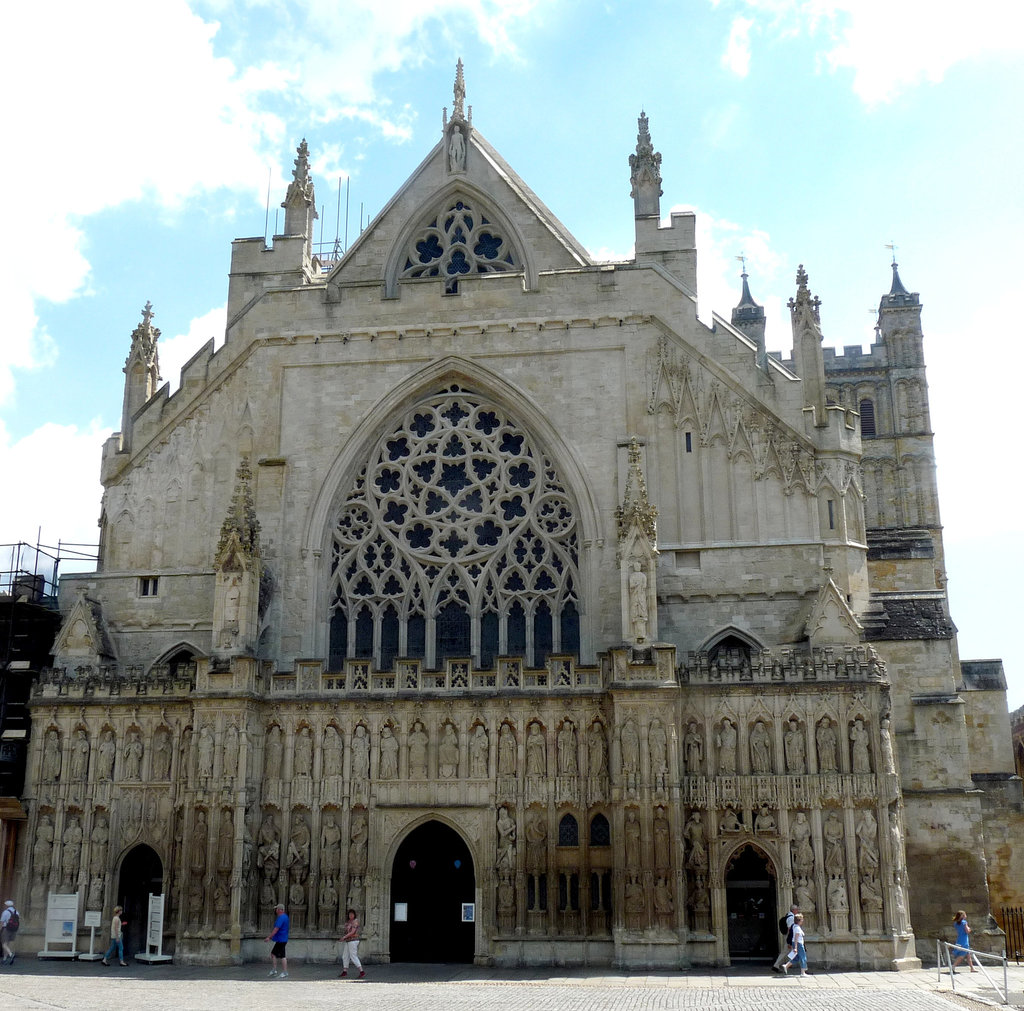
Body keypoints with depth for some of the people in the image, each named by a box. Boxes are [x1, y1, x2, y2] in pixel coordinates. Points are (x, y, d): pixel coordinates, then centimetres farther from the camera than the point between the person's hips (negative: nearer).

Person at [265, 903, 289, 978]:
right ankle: (274, 970, 20)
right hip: (280, 940, 11)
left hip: (281, 940, -11)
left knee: (282, 956, -6)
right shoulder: (285, 916, 14)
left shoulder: (281, 918, -18)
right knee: (273, 953, 16)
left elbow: (276, 929, -23)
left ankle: (285, 973, -2)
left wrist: (269, 937, -19)